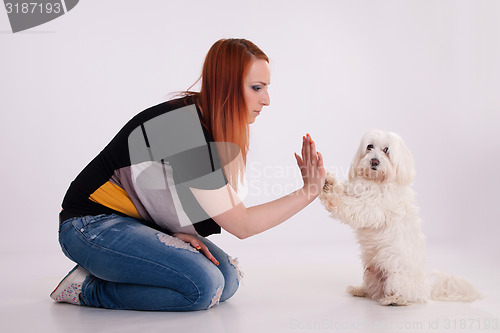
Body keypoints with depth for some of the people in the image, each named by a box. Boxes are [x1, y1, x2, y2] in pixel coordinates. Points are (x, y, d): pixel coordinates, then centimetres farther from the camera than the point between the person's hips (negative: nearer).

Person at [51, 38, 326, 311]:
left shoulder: (209, 122, 1)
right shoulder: (186, 131, -28)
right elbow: (241, 225, -23)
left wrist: (179, 231, -14)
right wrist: (309, 191, -19)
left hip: (141, 222, 9)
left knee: (228, 279, -5)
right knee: (204, 285, -25)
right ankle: (88, 289, -8)